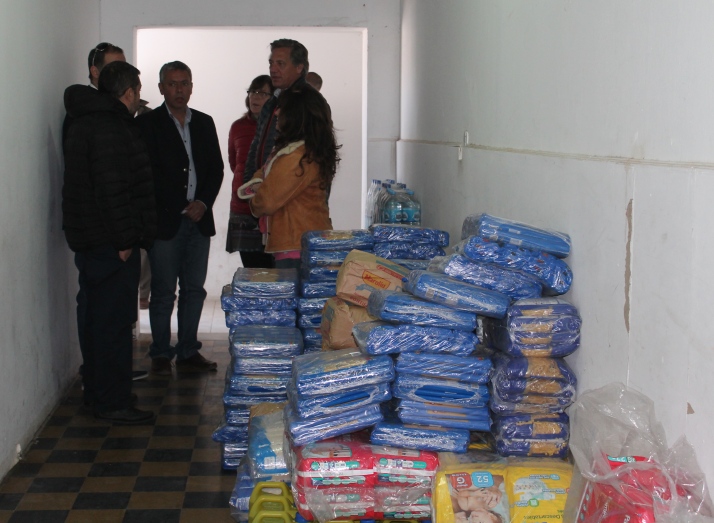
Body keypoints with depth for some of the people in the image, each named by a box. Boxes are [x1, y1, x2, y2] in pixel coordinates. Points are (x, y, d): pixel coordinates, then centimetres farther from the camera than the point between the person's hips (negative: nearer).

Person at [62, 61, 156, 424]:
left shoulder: (85, 122, 16)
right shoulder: (110, 128, -17)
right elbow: (112, 189, -23)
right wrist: (125, 240, -20)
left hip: (90, 242, 11)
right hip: (111, 243, -11)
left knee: (98, 317, 17)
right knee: (114, 321, -5)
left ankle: (96, 391, 28)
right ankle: (112, 402, 0)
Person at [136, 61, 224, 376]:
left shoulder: (204, 123, 14)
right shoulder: (147, 123, -1)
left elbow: (216, 168, 12)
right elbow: (147, 173, -7)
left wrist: (203, 203, -4)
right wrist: (182, 207, -9)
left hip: (199, 220, 5)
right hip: (164, 220, -4)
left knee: (194, 289, 8)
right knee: (163, 292, 0)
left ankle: (188, 351, 17)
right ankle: (161, 354, 11)